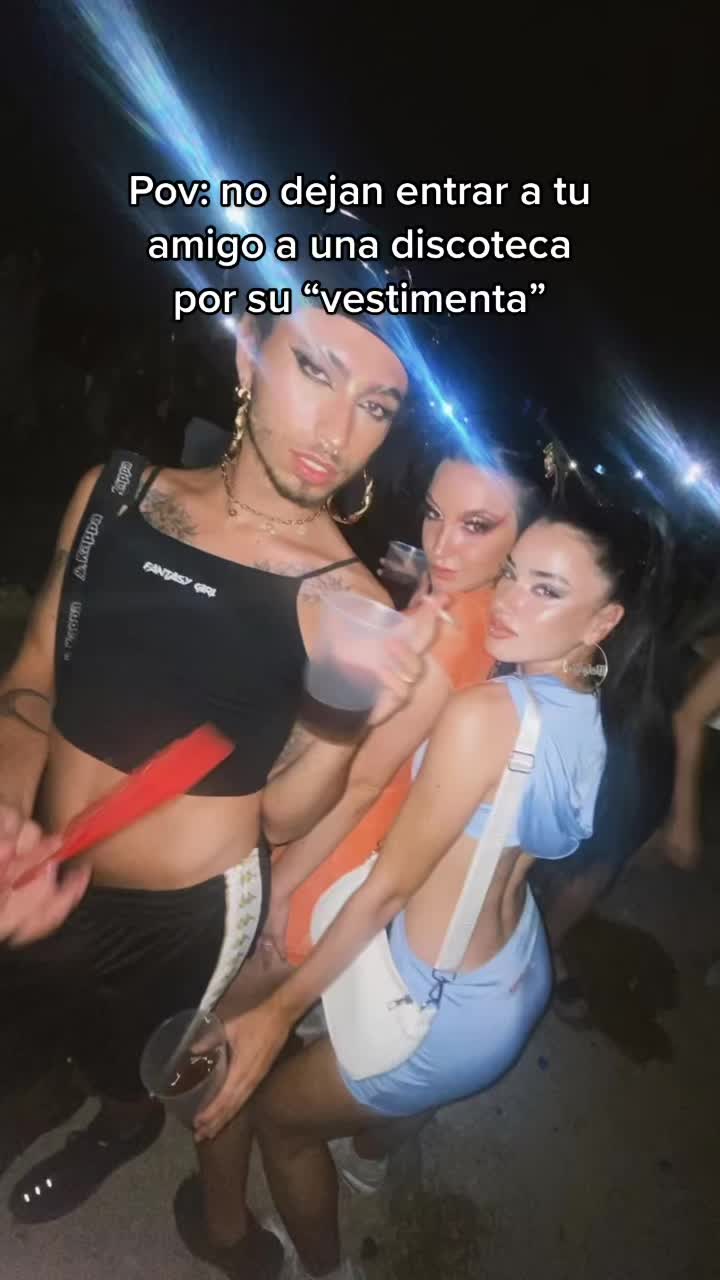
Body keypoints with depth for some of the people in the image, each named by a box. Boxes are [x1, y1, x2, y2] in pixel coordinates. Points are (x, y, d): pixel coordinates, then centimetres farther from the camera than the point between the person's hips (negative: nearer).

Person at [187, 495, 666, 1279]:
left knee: (275, 1113, 19)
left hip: (452, 1013, -8)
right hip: (518, 975, 8)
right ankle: (368, 1137, 64)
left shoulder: (483, 713, -30)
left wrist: (277, 1012, -13)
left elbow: (388, 888, -25)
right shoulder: (588, 715, -6)